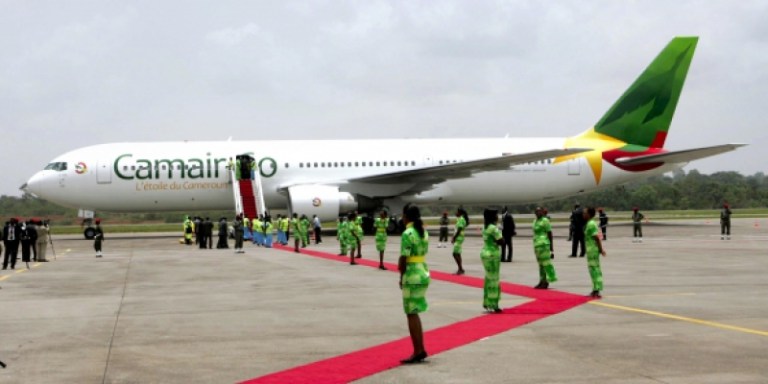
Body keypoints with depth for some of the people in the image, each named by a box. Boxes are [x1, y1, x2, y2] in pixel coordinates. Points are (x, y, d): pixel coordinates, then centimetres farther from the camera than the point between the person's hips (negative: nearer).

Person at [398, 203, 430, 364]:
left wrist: (401, 277, -4)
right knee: (414, 313, 16)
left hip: (412, 276, -8)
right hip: (424, 273, 8)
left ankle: (418, 352, 2)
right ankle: (420, 350, 20)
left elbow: (404, 259, -16)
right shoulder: (424, 232, 11)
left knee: (411, 314, -1)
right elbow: (423, 253, 10)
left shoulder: (407, 234, -15)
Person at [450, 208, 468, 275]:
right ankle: (460, 269, 15)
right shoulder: (459, 219, 15)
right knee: (457, 254, 11)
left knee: (455, 254, -11)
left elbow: (459, 230, -20)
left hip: (458, 238, -10)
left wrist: (454, 238, -17)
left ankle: (461, 269, -9)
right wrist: (453, 238, 16)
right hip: (458, 238, 10)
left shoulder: (461, 219, -15)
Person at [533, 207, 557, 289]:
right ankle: (542, 281, 14)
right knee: (541, 263, 10)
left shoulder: (545, 220, -7)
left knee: (545, 262, -7)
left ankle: (546, 282, -8)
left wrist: (551, 244, -10)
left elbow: (549, 233, -8)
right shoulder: (535, 221, 16)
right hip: (537, 244, 9)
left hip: (544, 244, -8)